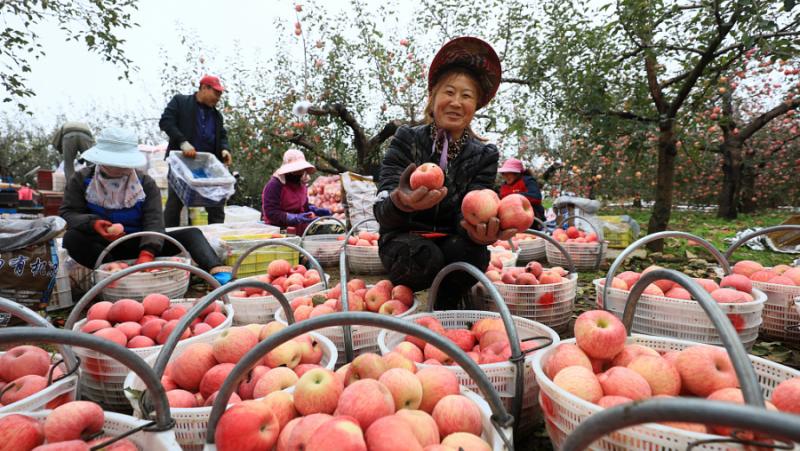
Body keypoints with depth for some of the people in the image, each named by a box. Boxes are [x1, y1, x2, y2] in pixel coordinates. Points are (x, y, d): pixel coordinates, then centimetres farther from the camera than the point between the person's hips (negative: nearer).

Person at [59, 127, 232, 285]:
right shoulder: (81, 179, -1)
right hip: (102, 246, 0)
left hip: (140, 244, 1)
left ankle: (216, 269, -48)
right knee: (72, 238, -32)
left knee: (192, 234, -20)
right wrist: (93, 224, -30)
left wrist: (147, 252, -35)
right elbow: (67, 213, -7)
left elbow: (154, 222, -15)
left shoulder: (146, 183, -3)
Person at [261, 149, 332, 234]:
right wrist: (295, 218, -29)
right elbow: (271, 212, -21)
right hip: (278, 230, -7)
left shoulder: (301, 183, 9)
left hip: (299, 230, 7)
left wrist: (316, 210, 6)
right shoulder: (274, 185, -14)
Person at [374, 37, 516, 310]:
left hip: (453, 242, 2)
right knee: (424, 257, -35)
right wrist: (399, 202, -46)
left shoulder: (485, 155, -2)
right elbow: (382, 210, -20)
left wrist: (481, 230, -42)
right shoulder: (406, 140, -8)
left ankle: (441, 309, -3)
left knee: (472, 252, -31)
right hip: (405, 239, -1)